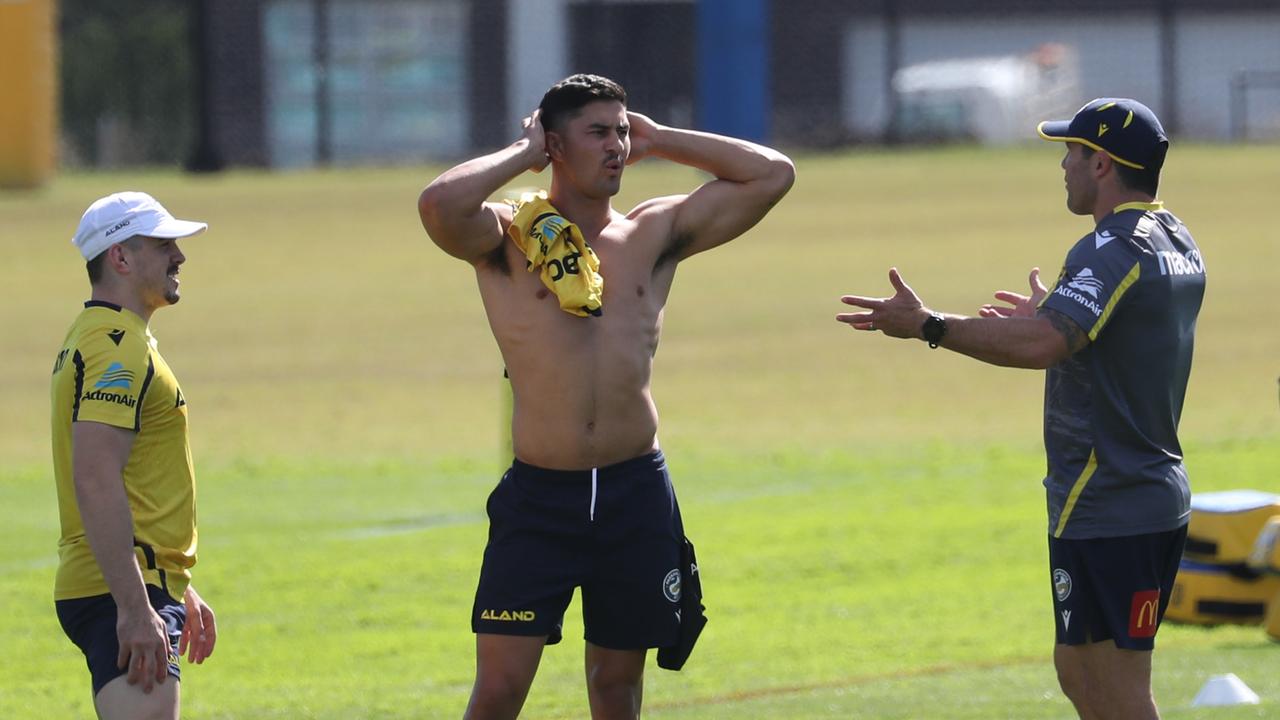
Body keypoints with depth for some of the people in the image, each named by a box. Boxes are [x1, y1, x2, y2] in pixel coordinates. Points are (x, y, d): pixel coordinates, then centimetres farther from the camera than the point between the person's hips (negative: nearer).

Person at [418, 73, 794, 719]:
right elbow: (439, 204, -23)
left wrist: (658, 141, 6)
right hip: (538, 495, -3)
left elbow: (772, 175, 6)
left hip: (635, 493, 3)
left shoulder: (655, 234, 9)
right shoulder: (507, 239, -1)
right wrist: (523, 153, -7)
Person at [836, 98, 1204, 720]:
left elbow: (1041, 345, -31)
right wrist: (1051, 315, 37)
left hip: (1107, 513, -10)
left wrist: (928, 325, -25)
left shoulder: (1112, 251, -17)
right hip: (1158, 499, 10)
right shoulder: (1177, 244, 13)